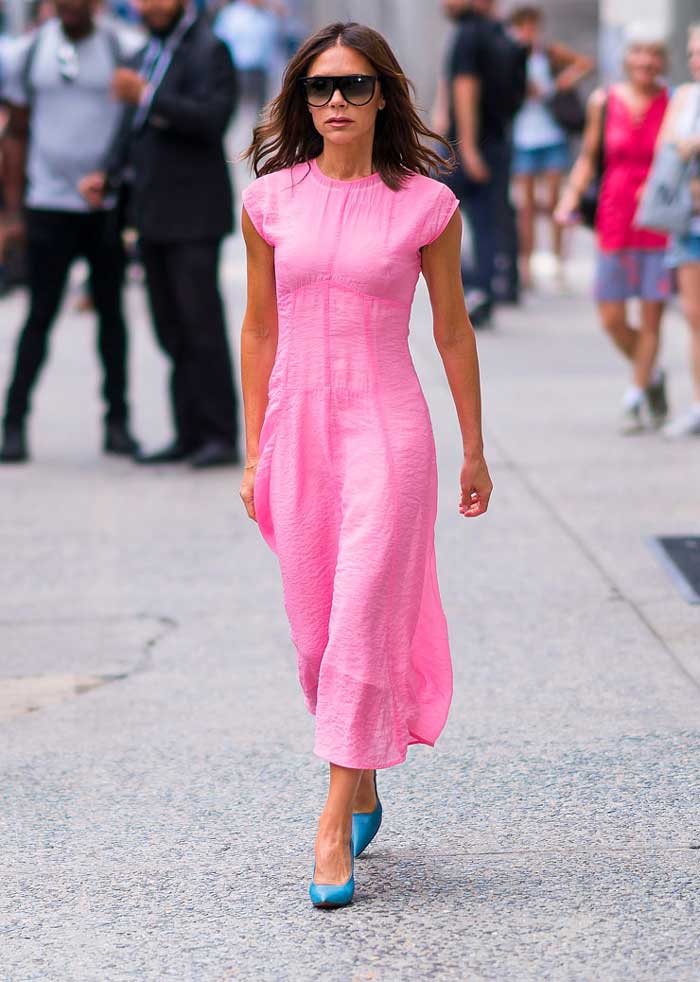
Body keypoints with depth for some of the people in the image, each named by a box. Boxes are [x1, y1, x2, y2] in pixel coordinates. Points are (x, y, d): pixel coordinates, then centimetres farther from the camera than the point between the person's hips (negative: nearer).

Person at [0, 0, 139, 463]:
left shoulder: (120, 51, 2)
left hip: (108, 207, 0)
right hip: (49, 205, 0)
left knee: (111, 312, 7)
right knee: (41, 315, -3)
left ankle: (117, 422, 14)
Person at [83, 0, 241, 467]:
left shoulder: (209, 49, -9)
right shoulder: (151, 49, 16)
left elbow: (213, 118, -22)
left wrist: (147, 96, -24)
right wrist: (108, 174, 7)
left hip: (193, 214, -8)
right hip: (154, 210, 8)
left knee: (200, 323, -8)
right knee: (171, 328, 8)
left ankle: (221, 436, -3)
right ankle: (190, 434, 12)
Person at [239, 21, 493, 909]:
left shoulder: (426, 204, -3)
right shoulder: (270, 200, 3)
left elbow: (452, 330, 5)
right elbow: (259, 328, 9)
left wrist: (474, 450, 8)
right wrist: (254, 452, 8)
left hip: (387, 427, -3)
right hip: (297, 425, 3)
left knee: (364, 622, -9)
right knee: (314, 629, 8)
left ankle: (336, 819, -3)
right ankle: (364, 785, 28)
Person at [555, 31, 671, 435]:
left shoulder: (673, 103, -2)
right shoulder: (604, 102, 3)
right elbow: (589, 158, 11)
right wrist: (571, 199, -1)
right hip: (615, 223, 2)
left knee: (651, 318, -1)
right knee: (612, 318, 3)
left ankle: (637, 395, 12)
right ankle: (651, 376, 28)